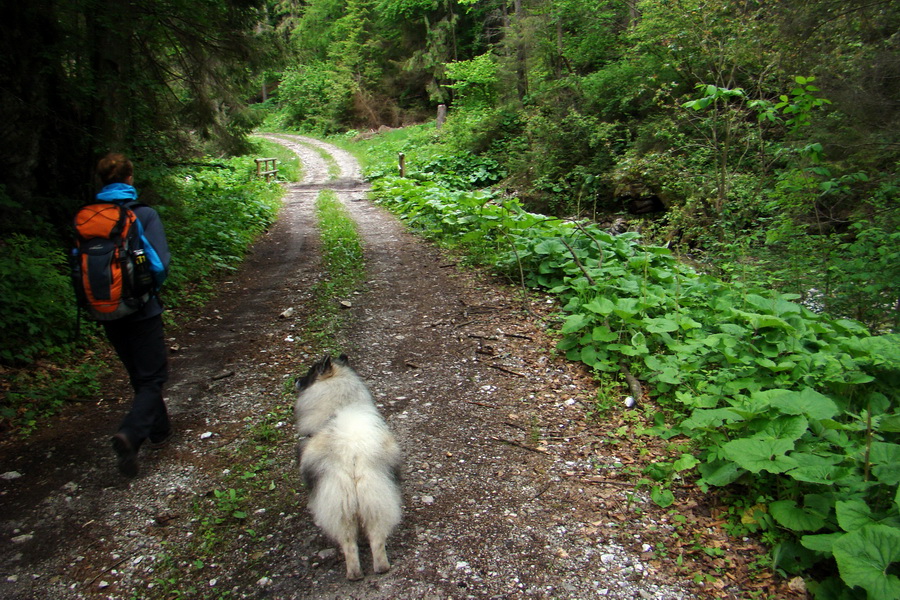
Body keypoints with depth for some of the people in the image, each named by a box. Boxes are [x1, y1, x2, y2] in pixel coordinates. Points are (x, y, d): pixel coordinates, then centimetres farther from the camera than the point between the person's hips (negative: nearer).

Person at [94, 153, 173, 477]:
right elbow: (159, 264, -16)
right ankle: (130, 433, -17)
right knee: (153, 376, 5)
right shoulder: (144, 215, -13)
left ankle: (159, 430, 33)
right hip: (141, 311, -5)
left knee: (140, 375, 20)